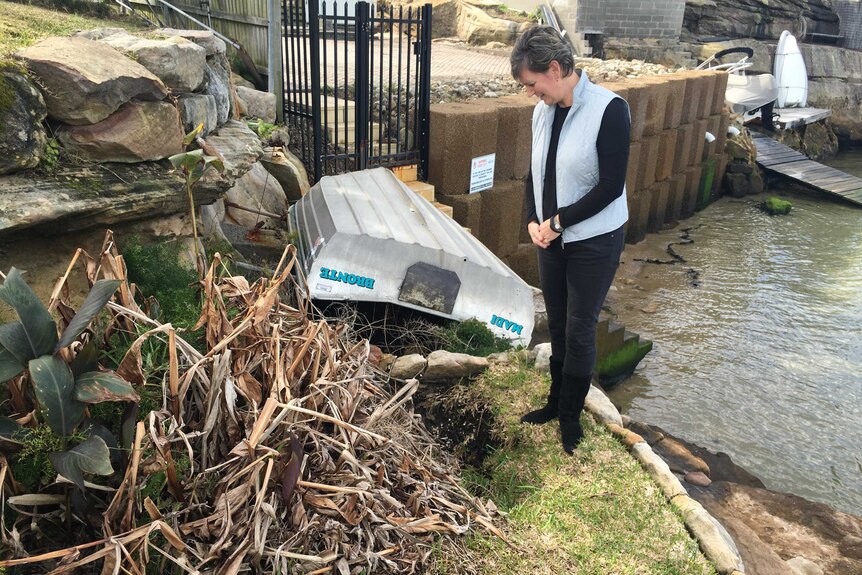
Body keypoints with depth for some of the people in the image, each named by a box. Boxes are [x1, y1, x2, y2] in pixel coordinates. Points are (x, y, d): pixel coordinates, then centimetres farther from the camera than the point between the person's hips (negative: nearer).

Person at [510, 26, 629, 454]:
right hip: (551, 240, 6)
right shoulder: (543, 112, 2)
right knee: (557, 326, 16)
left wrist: (559, 221, -16)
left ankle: (571, 415, 23)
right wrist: (532, 220, -6)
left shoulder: (609, 110, -18)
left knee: (579, 331, 5)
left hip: (594, 242, -5)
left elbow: (611, 186, -19)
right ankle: (556, 402, 34)